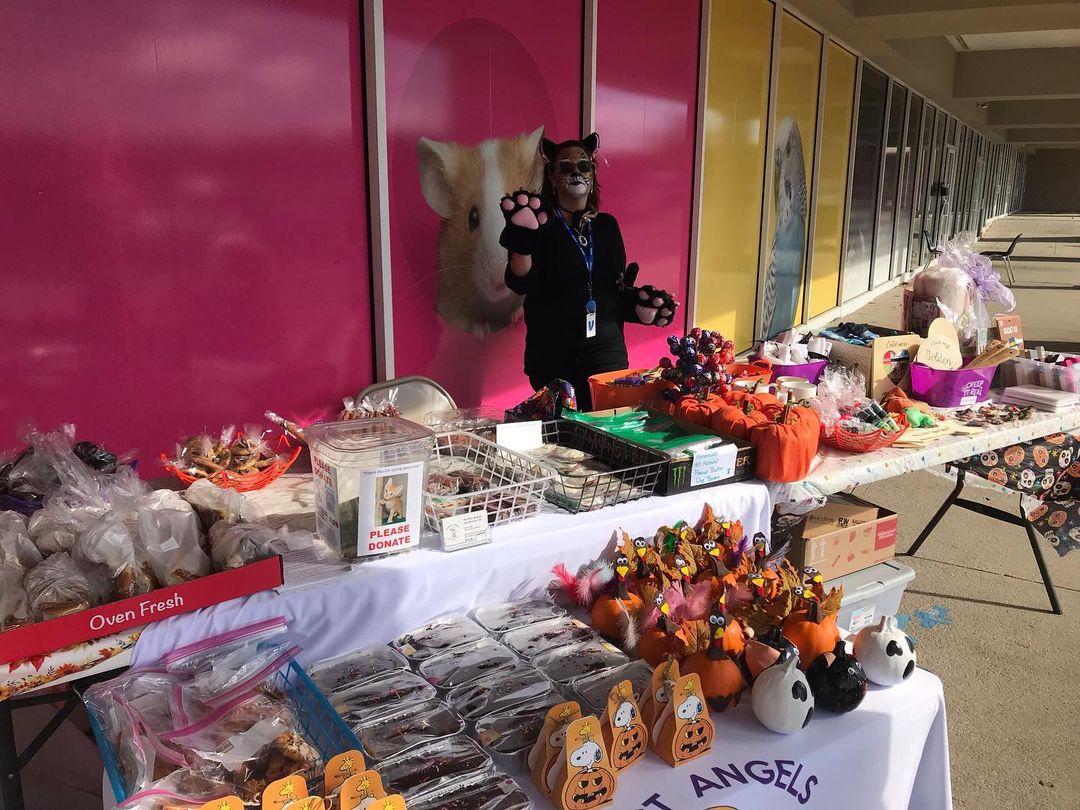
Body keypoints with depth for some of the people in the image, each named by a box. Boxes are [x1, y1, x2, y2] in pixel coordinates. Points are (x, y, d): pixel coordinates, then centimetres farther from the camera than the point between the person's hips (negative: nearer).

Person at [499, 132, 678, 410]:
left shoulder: (607, 225, 9)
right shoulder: (540, 222, -4)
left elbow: (619, 286, 14)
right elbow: (520, 283, -15)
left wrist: (640, 303, -5)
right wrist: (522, 239, -30)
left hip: (607, 349, 3)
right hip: (551, 353, -3)